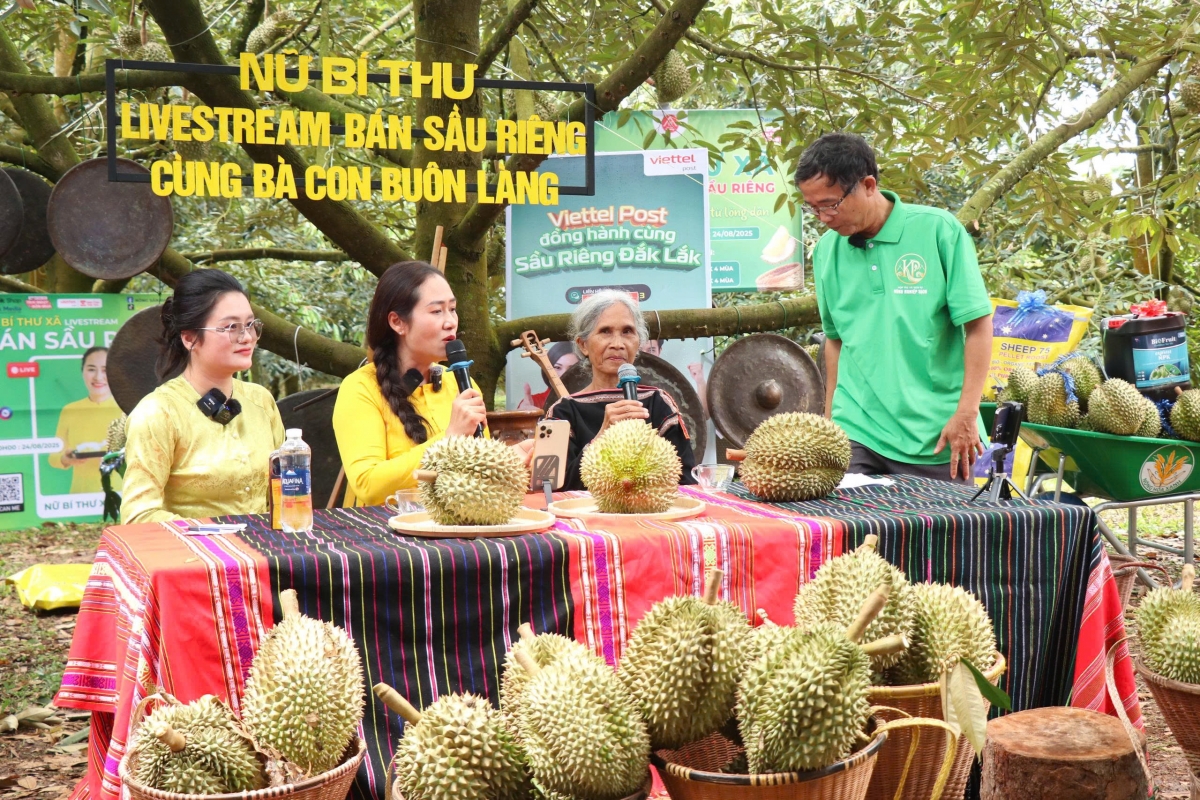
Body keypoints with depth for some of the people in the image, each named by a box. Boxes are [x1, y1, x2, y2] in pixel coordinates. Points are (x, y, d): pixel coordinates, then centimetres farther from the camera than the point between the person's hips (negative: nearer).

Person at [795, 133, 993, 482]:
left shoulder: (938, 231, -7)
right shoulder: (826, 250, 6)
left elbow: (978, 325, -6)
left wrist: (967, 415, -11)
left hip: (935, 439, -3)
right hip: (855, 436, 3)